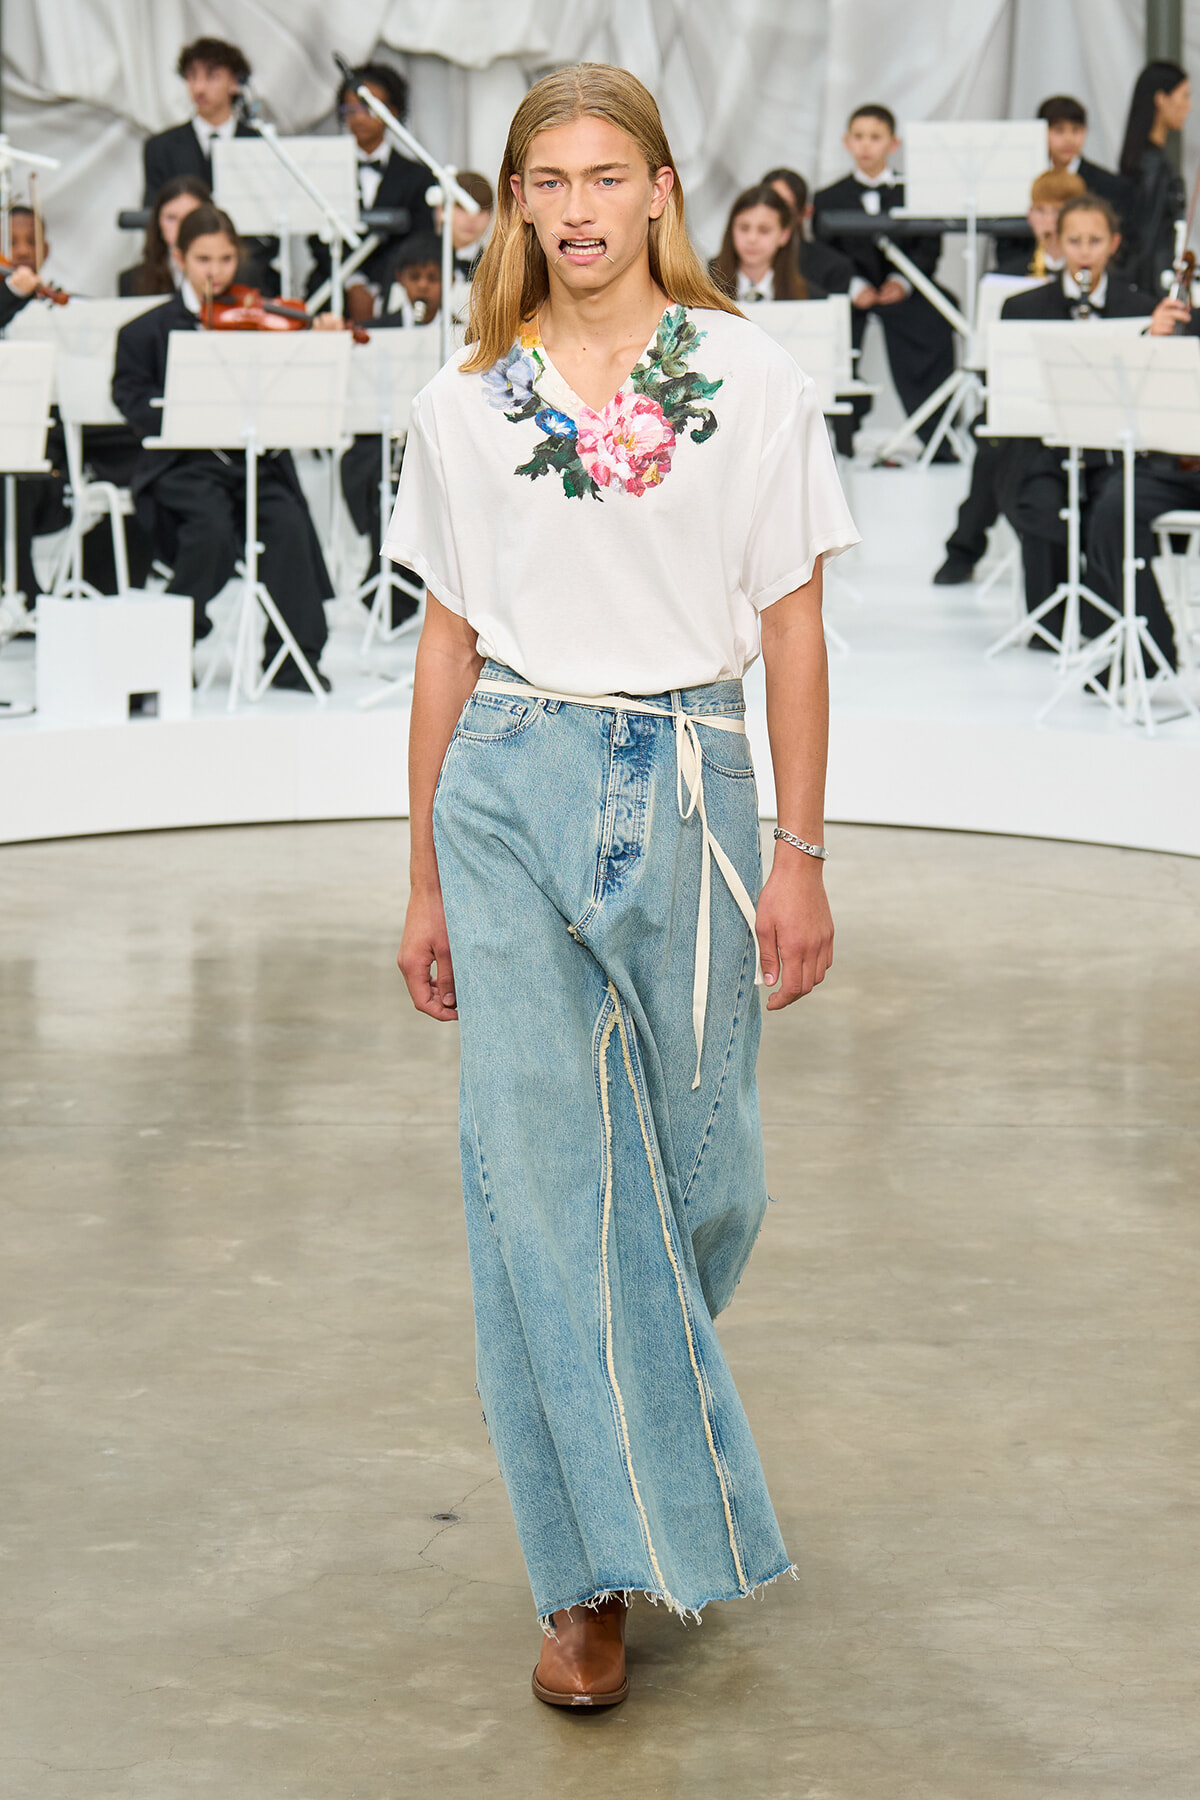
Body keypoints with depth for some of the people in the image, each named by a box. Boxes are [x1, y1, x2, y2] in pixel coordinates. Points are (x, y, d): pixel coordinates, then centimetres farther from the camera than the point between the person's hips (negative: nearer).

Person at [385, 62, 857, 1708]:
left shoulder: (753, 381, 1)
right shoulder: (466, 403, 5)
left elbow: (793, 630, 2)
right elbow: (448, 644, 10)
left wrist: (800, 858, -2)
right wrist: (429, 878, 11)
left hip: (691, 791, 0)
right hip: (513, 788, 1)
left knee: (704, 1169, 6)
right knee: (543, 1172, -3)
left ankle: (652, 1397, 40)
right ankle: (597, 1569, 6)